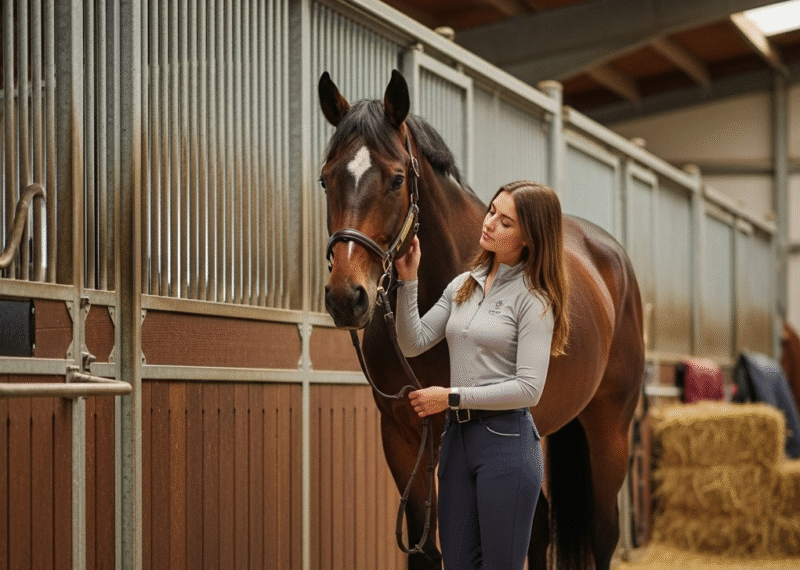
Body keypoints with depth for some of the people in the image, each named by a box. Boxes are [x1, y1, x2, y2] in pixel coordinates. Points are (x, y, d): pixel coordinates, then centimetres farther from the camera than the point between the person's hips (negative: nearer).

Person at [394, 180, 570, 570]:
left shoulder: (534, 299, -9)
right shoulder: (463, 286, 11)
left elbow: (528, 388, -16)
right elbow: (413, 344, 6)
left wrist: (452, 397, -14)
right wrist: (407, 280, -5)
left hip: (506, 439, -6)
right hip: (457, 435, 7)